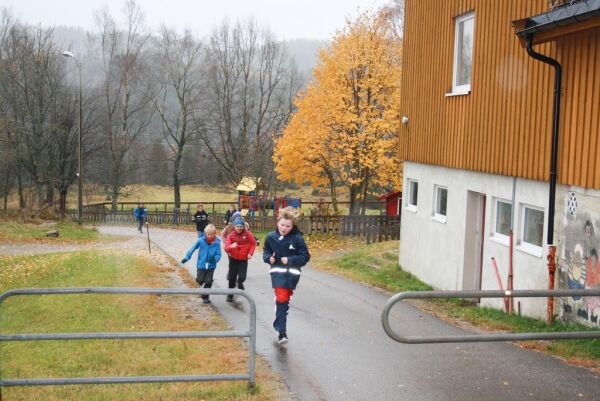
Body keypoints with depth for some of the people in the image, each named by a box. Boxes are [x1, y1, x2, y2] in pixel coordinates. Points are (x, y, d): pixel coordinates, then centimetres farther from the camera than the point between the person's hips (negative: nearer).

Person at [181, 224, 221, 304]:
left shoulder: (216, 243, -11)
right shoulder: (201, 240, -11)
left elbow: (218, 254, -7)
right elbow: (193, 248, -1)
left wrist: (215, 259, -29)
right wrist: (186, 258, 2)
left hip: (211, 265, 0)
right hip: (201, 264, 0)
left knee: (208, 282, 4)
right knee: (200, 280, 3)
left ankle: (205, 297, 20)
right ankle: (200, 283, 41)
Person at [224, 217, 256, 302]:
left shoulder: (248, 234, -10)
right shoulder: (231, 235, -10)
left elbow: (253, 244, 6)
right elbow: (226, 248, -17)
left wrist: (250, 253, -5)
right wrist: (231, 246, -39)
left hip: (244, 259, -1)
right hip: (233, 259, 1)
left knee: (242, 277, -12)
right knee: (232, 277, 6)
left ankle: (240, 282, 25)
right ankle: (230, 295, 23)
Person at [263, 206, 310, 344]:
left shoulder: (297, 238, -11)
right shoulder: (271, 237, -4)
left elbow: (305, 256, -7)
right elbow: (266, 251, 12)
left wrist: (290, 260, -19)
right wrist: (269, 258, -10)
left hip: (292, 272, 0)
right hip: (277, 271, 0)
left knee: (285, 299, 12)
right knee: (281, 298, -14)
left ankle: (278, 323, 37)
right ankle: (282, 331, -11)